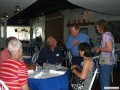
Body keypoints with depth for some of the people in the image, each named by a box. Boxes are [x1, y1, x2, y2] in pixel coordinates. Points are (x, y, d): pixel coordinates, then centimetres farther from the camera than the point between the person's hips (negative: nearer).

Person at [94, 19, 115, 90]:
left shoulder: (105, 35, -16)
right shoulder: (108, 34, 14)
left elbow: (109, 49, -24)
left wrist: (99, 49, -11)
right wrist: (99, 49, 14)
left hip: (106, 62, -10)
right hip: (109, 61, 10)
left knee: (104, 82, -1)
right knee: (106, 81, 20)